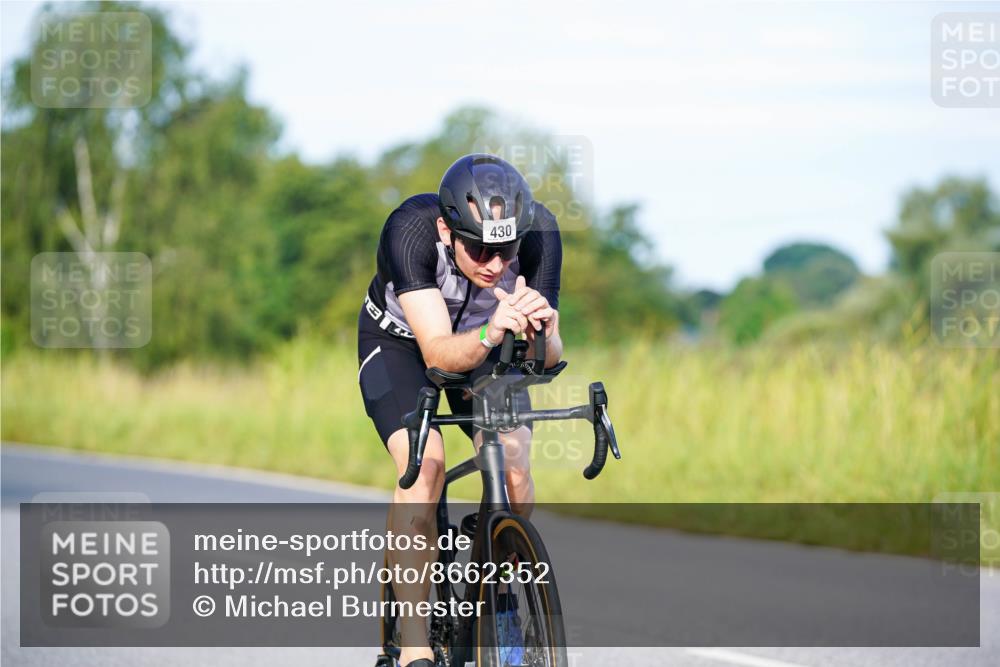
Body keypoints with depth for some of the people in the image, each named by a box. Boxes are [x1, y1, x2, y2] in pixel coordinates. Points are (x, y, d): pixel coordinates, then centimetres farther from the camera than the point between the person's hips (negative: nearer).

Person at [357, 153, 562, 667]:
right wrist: (489, 334, -63)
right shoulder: (410, 230, -38)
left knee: (513, 464, -19)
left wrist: (541, 331, -53)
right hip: (401, 341, -2)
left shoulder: (538, 231, -31)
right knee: (423, 462, -25)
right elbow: (439, 353, -43)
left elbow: (547, 359, -30)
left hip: (485, 346, 3)